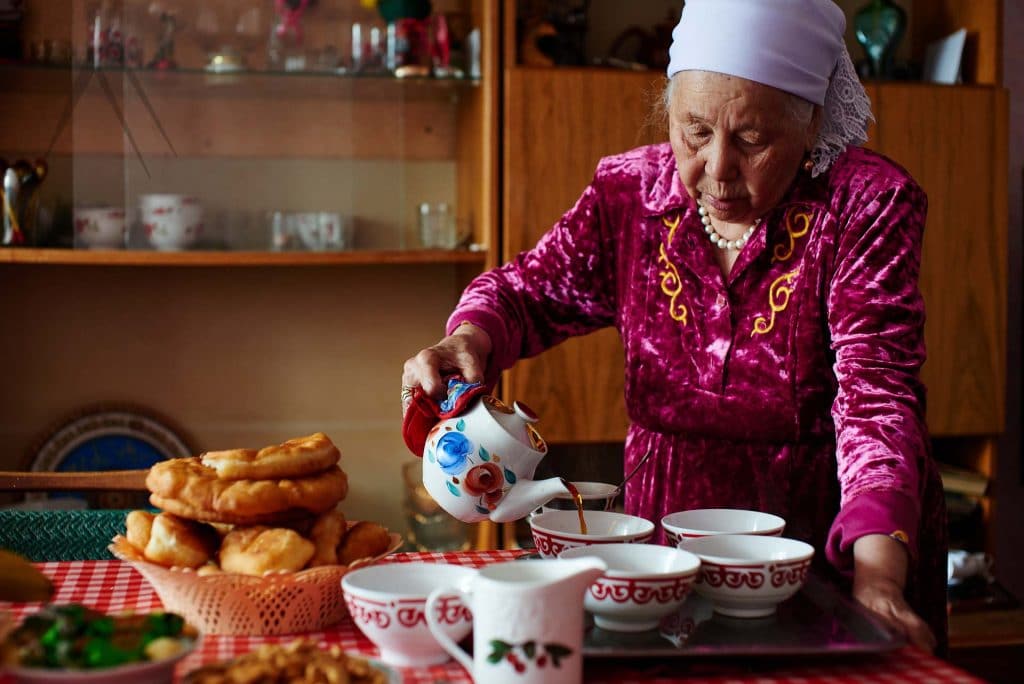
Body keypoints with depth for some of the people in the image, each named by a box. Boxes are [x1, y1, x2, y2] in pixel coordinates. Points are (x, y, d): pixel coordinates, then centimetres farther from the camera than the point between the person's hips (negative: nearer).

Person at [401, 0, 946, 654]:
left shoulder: (870, 203, -12)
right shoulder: (630, 192, -3)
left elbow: (875, 391, -20)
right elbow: (530, 291, 8)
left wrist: (879, 570, -34)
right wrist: (470, 338, -16)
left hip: (831, 538, -2)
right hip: (668, 527, 2)